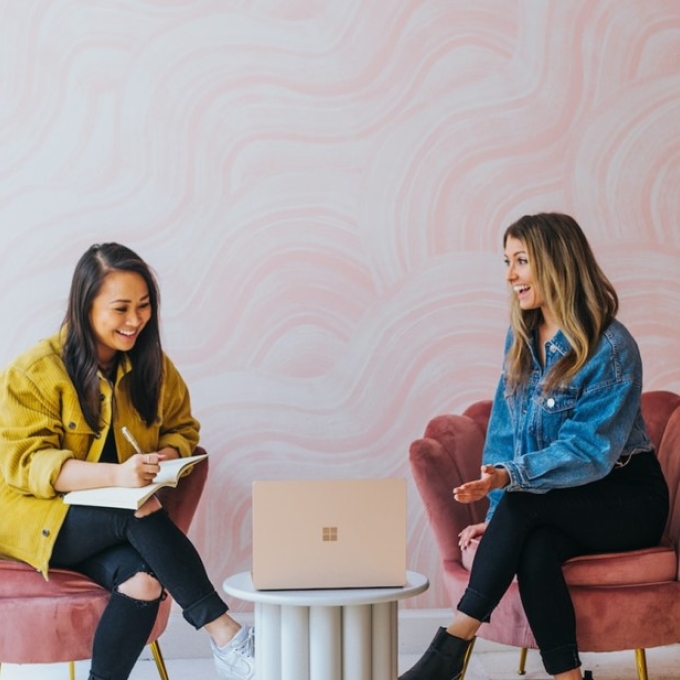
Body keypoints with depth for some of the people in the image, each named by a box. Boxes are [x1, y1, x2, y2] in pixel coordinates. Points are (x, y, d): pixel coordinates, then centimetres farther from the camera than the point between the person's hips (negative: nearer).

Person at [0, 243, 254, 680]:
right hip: (38, 517, -4)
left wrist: (165, 458, -14)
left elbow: (182, 429, 13)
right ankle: (224, 636, -28)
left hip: (122, 517, 4)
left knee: (144, 580, -31)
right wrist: (114, 474, -36)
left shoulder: (153, 366, 4)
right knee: (140, 518, -34)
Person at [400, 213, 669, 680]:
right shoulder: (522, 338, 6)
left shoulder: (612, 348, -16)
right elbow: (504, 431, 6)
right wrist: (496, 514, -6)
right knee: (535, 550, -31)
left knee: (524, 503, -32)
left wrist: (509, 476, -35)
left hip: (626, 499, -5)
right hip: (559, 506, 5)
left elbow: (589, 450, -22)